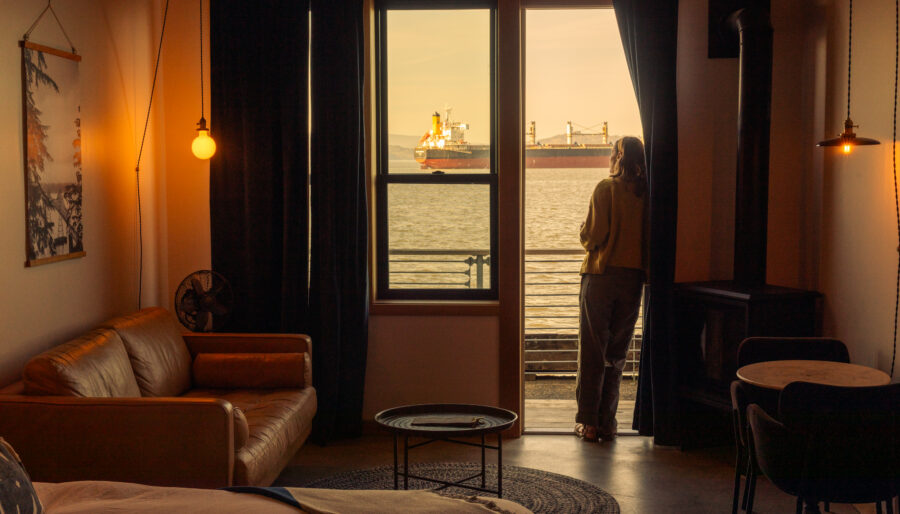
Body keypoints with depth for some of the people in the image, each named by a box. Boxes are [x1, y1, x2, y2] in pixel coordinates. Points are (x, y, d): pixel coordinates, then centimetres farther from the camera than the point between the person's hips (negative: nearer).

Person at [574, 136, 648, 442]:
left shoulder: (606, 188, -8)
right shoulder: (647, 192, 3)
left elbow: (594, 236, -13)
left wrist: (585, 236, 8)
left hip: (601, 275, -4)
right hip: (633, 278, 4)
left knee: (591, 351, 4)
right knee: (616, 354, 11)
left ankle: (588, 422, 5)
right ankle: (607, 423, 13)